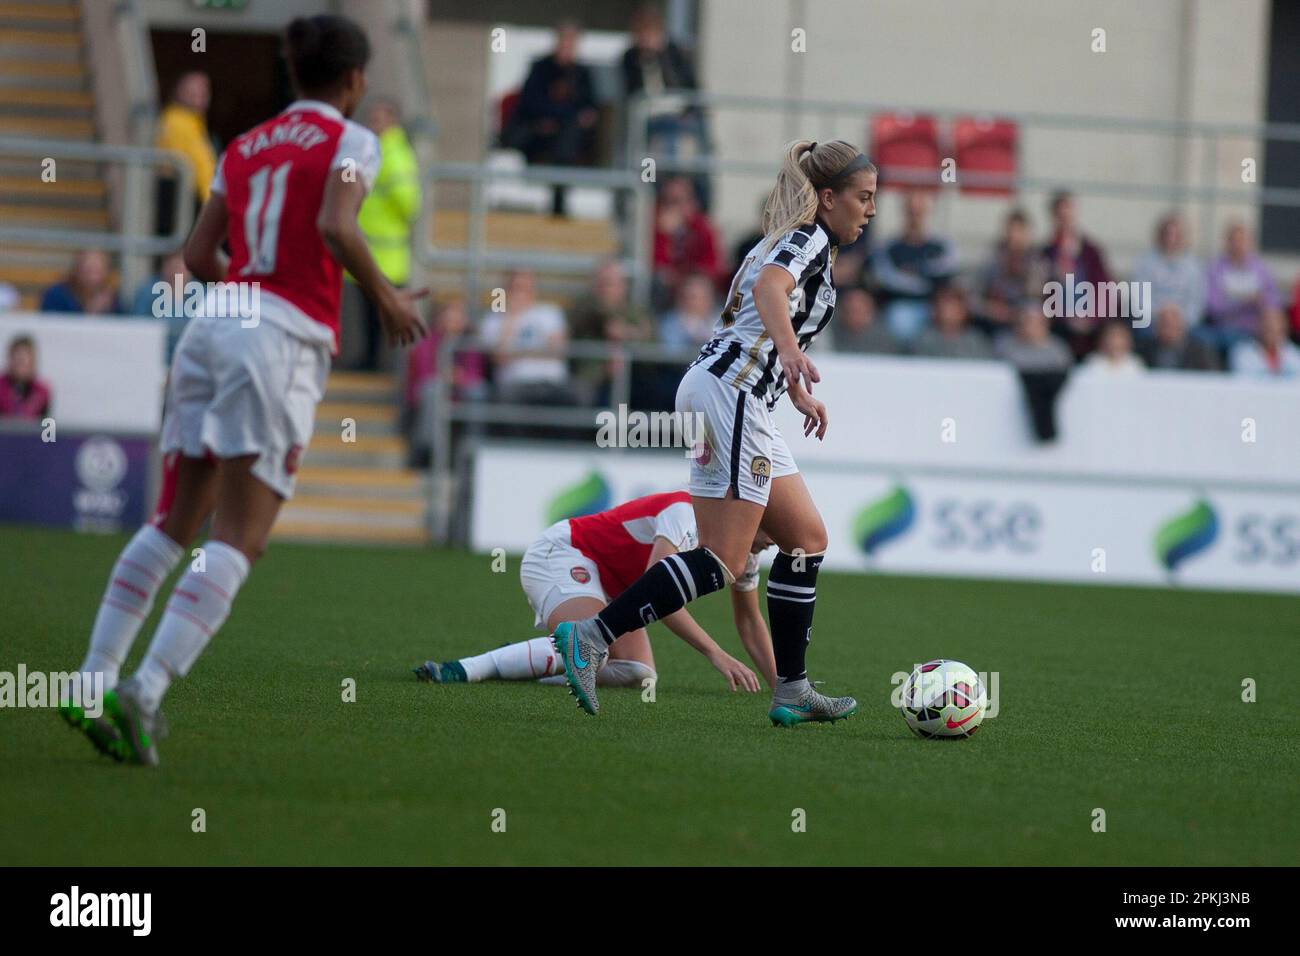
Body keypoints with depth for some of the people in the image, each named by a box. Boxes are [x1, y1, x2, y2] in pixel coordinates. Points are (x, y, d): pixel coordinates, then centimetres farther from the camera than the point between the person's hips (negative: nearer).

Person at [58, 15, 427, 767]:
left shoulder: (245, 147, 20)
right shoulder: (351, 141, 2)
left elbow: (198, 256, 16)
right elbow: (337, 227, -16)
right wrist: (386, 298, -3)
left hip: (216, 322, 7)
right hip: (285, 339, -7)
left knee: (173, 525, 11)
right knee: (237, 541, -9)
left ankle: (94, 681, 3)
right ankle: (145, 691, -22)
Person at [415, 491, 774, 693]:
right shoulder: (687, 513, -27)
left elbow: (749, 621, 18)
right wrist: (716, 653, -42)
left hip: (606, 586, 10)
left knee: (638, 675, -11)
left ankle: (521, 667, -1)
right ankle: (462, 670, -32)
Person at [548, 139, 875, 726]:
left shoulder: (791, 242, 25)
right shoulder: (810, 240, -4)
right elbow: (770, 288, -27)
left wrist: (798, 396, 52)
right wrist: (790, 351, -46)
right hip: (732, 389, -11)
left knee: (807, 539, 12)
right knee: (725, 561, -15)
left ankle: (791, 692, 12)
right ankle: (592, 636, -21)